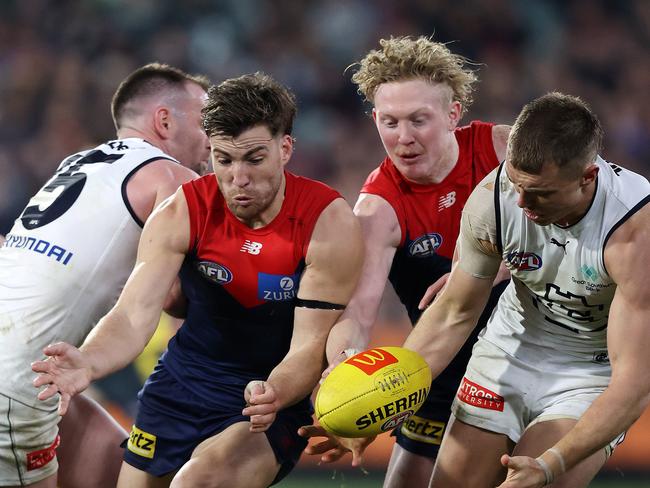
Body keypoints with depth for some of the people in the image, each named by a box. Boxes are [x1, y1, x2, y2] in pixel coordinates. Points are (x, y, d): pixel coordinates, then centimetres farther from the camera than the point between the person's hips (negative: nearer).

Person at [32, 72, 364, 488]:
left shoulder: (329, 221, -20)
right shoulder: (181, 214, -13)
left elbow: (311, 344, -21)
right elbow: (135, 314, -22)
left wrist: (273, 394, -44)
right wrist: (88, 364, -45)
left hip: (274, 397, -4)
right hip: (181, 387, 4)